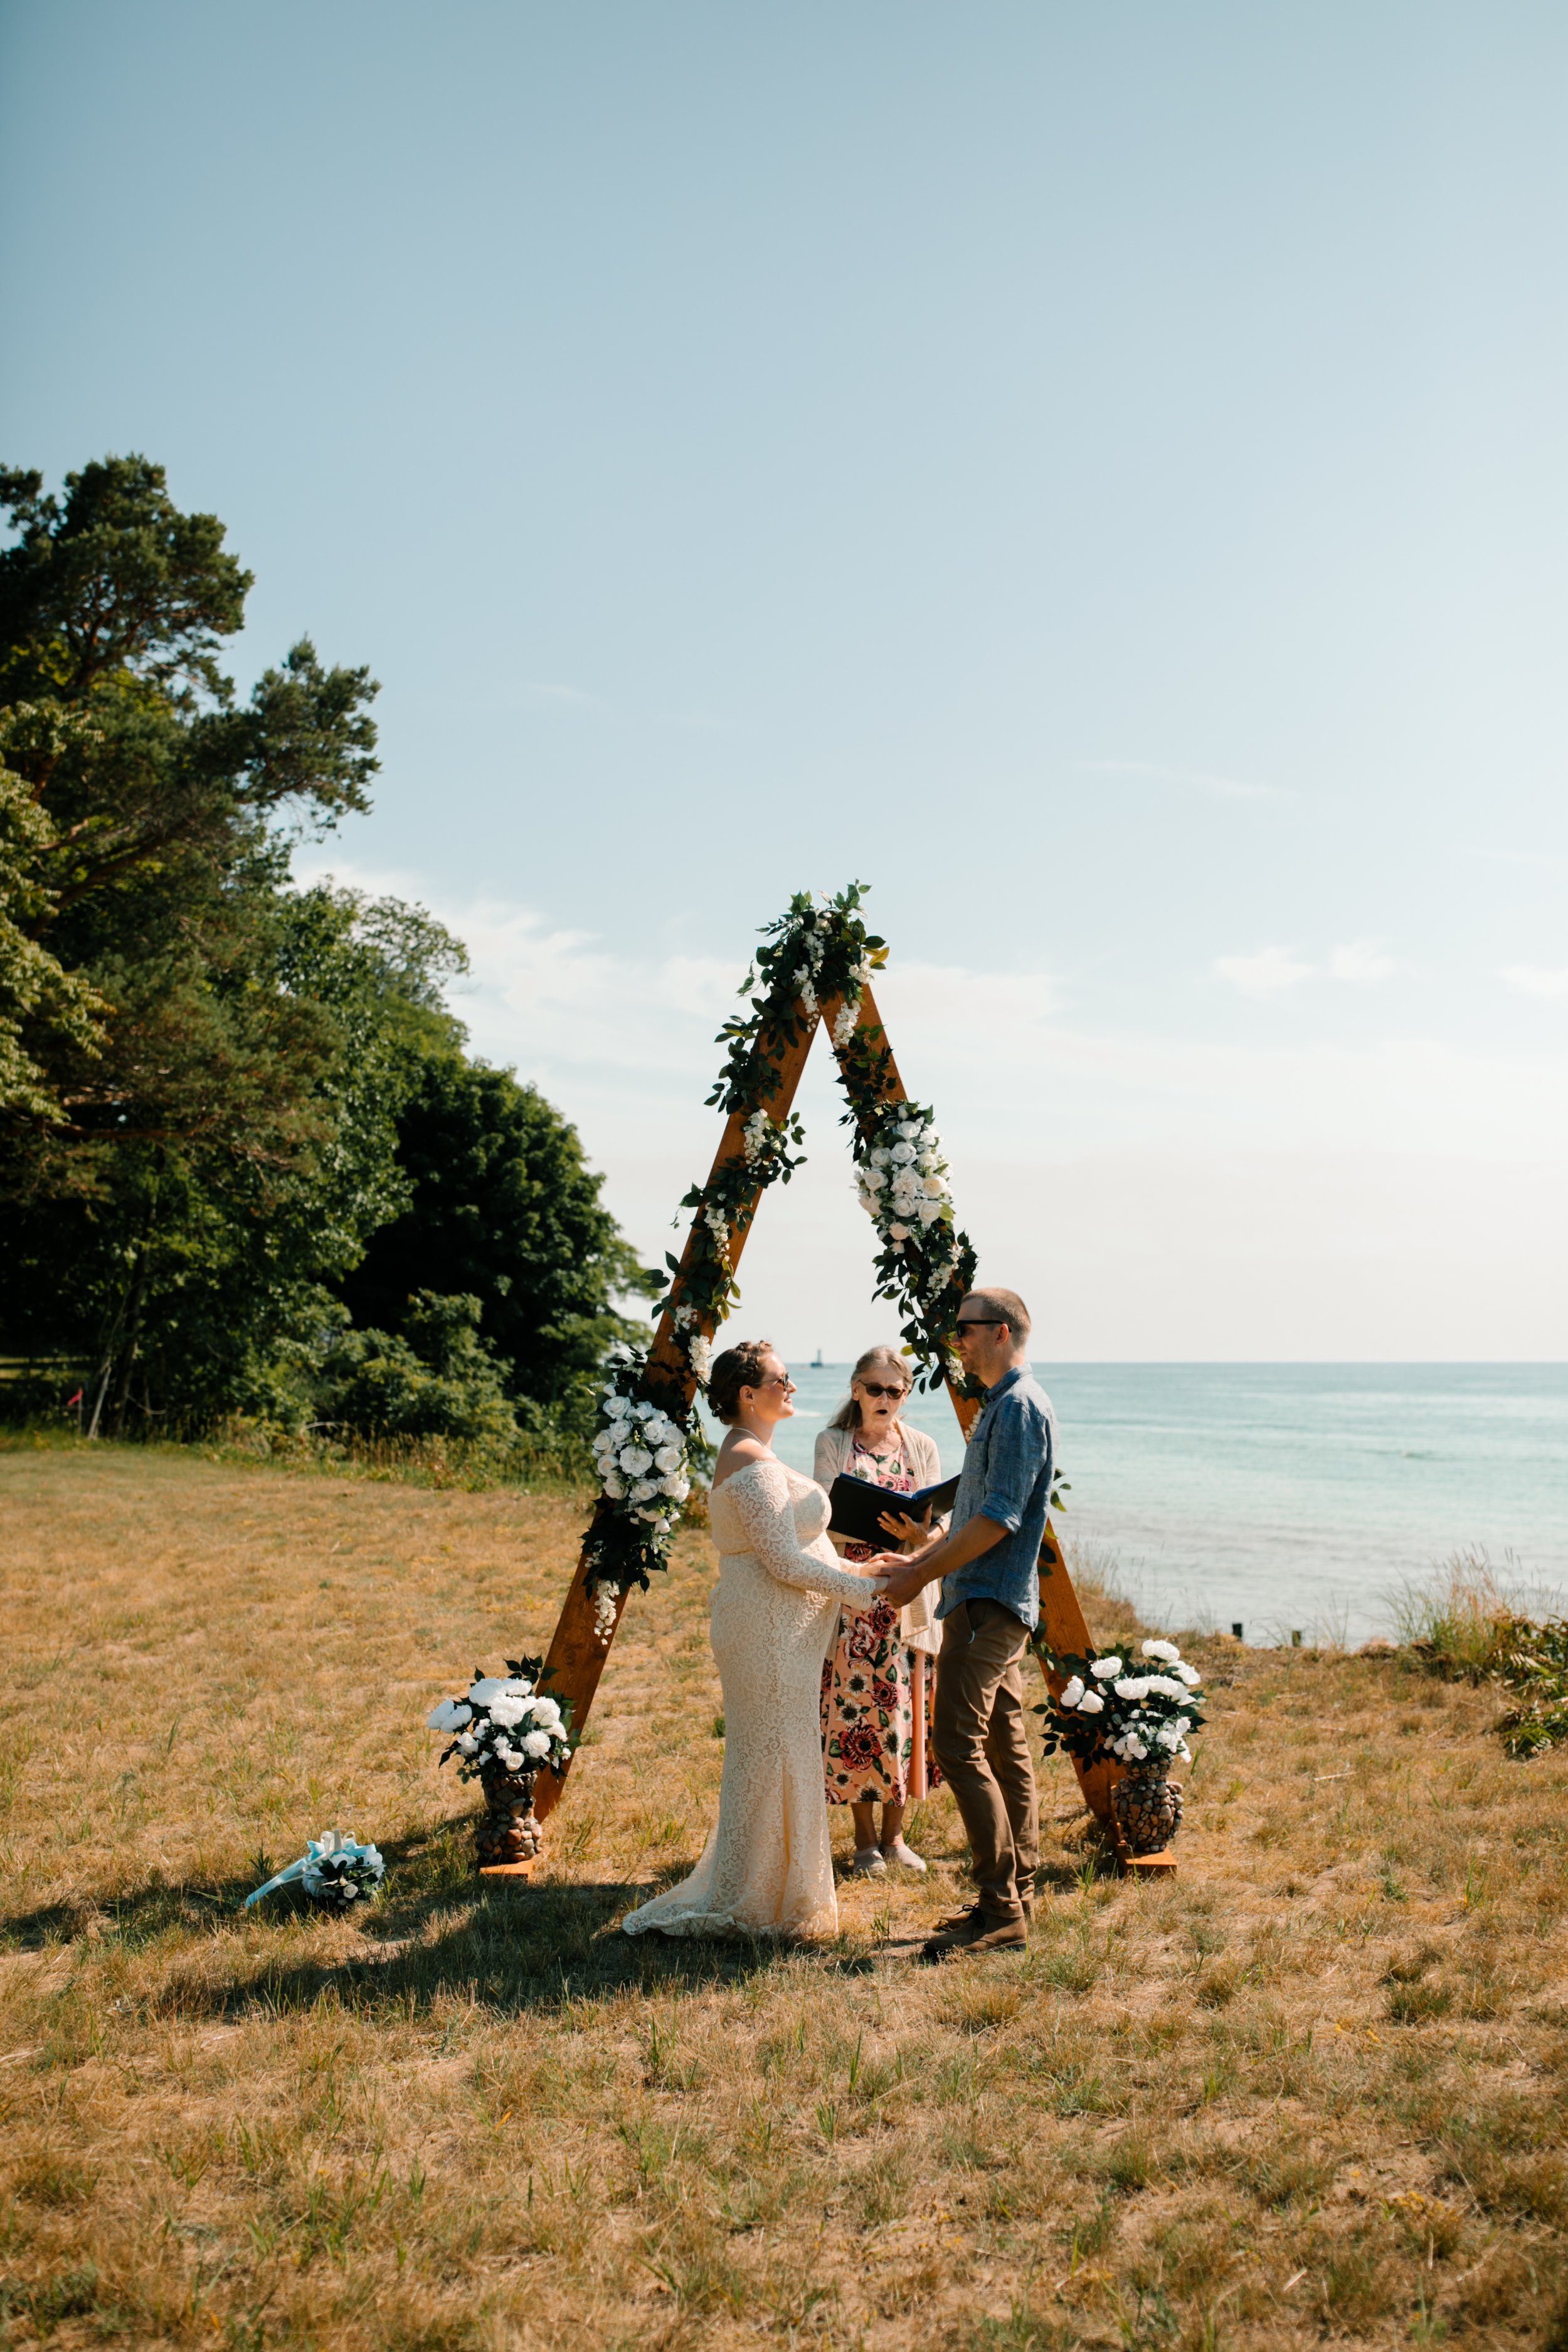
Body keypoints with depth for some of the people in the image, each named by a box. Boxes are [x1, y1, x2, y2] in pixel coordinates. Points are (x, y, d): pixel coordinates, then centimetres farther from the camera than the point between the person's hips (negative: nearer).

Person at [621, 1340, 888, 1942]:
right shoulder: (753, 1463, -18)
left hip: (778, 1632, 10)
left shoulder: (752, 1456, 15)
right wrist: (866, 1588, -14)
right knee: (771, 1762, -2)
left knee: (767, 1765, 16)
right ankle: (747, 1908, 8)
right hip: (768, 1632, -10)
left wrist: (860, 1572, 17)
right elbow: (785, 1563, -21)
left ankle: (751, 1894, 27)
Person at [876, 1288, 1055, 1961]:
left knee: (958, 1744, -13)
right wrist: (917, 1559, 18)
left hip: (989, 1603, -11)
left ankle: (1000, 1911, -9)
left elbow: (999, 1519, -20)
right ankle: (1014, 1899, 17)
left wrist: (922, 1577, -15)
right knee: (1007, 1750, 11)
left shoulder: (1020, 1406, -14)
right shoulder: (1001, 1406, 18)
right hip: (991, 1603, 11)